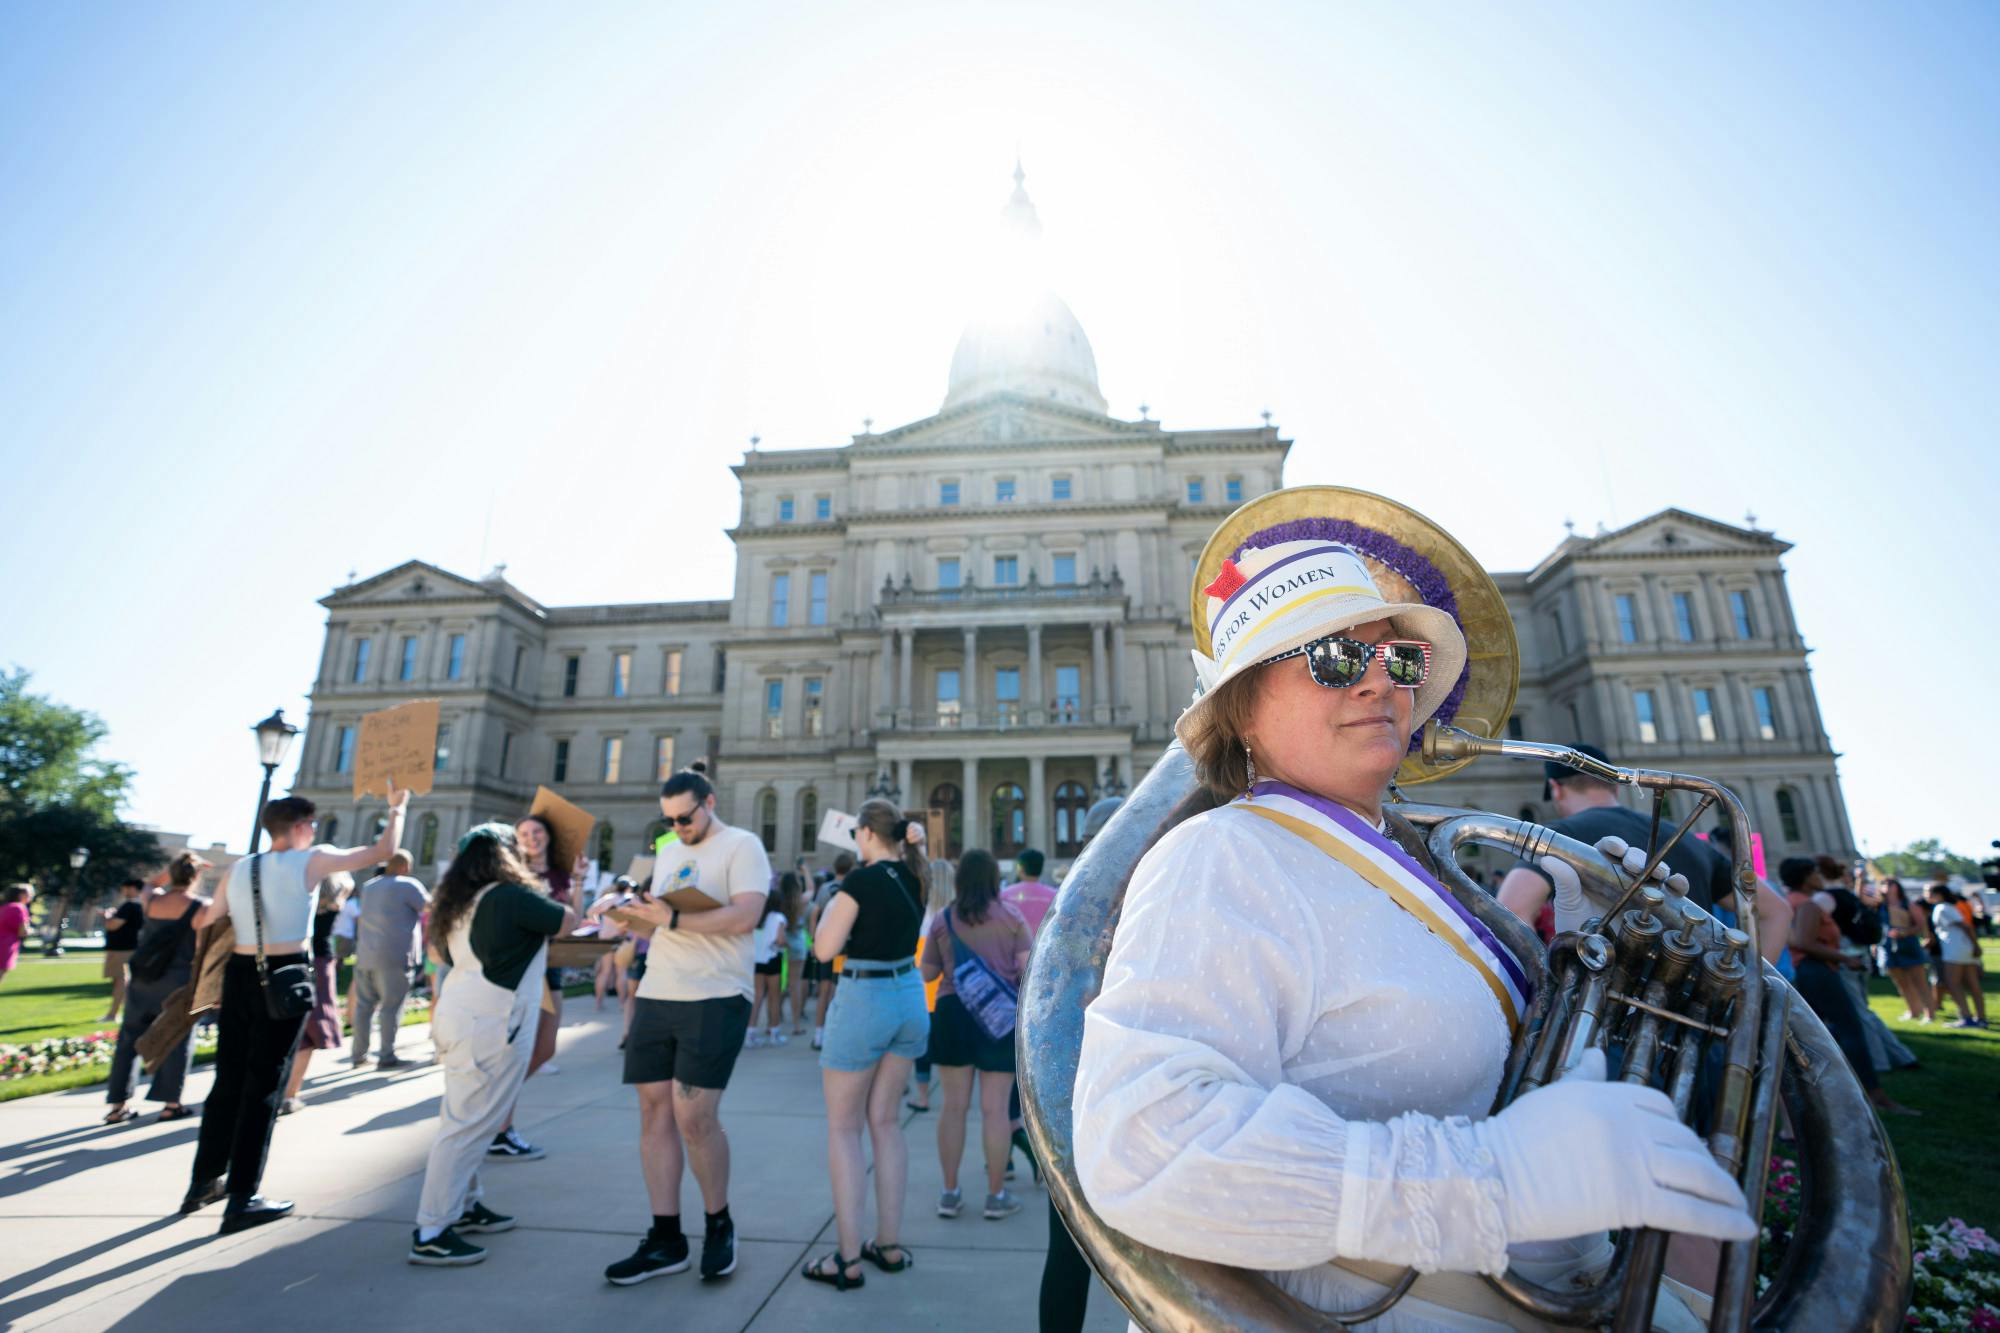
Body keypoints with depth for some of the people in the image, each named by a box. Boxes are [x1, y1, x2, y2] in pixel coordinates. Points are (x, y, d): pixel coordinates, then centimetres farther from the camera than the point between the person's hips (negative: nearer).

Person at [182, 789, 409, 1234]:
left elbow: (203, 920, 15)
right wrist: (397, 808, 6)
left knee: (228, 1081, 18)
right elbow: (383, 851, -8)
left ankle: (203, 1183, 30)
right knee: (264, 1087, 1)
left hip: (239, 973, 6)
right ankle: (241, 1200, 7)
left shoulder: (239, 869, 8)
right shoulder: (311, 860, -9)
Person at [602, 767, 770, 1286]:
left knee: (694, 1116, -5)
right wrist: (635, 913, -1)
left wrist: (673, 919, -21)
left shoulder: (741, 845, -6)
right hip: (655, 996, 7)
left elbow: (746, 916, -18)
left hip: (715, 999, -7)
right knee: (655, 1112, 8)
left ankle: (719, 1225, 19)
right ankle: (665, 1241, 20)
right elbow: (661, 919, 20)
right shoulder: (667, 853, 17)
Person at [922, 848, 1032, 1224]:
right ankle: (996, 1196, 16)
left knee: (954, 1106, 11)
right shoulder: (1010, 915, -3)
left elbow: (927, 973, 8)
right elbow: (1028, 967, -5)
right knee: (995, 1108, 5)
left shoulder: (942, 920, 2)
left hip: (952, 1013, 2)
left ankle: (950, 1193, 21)